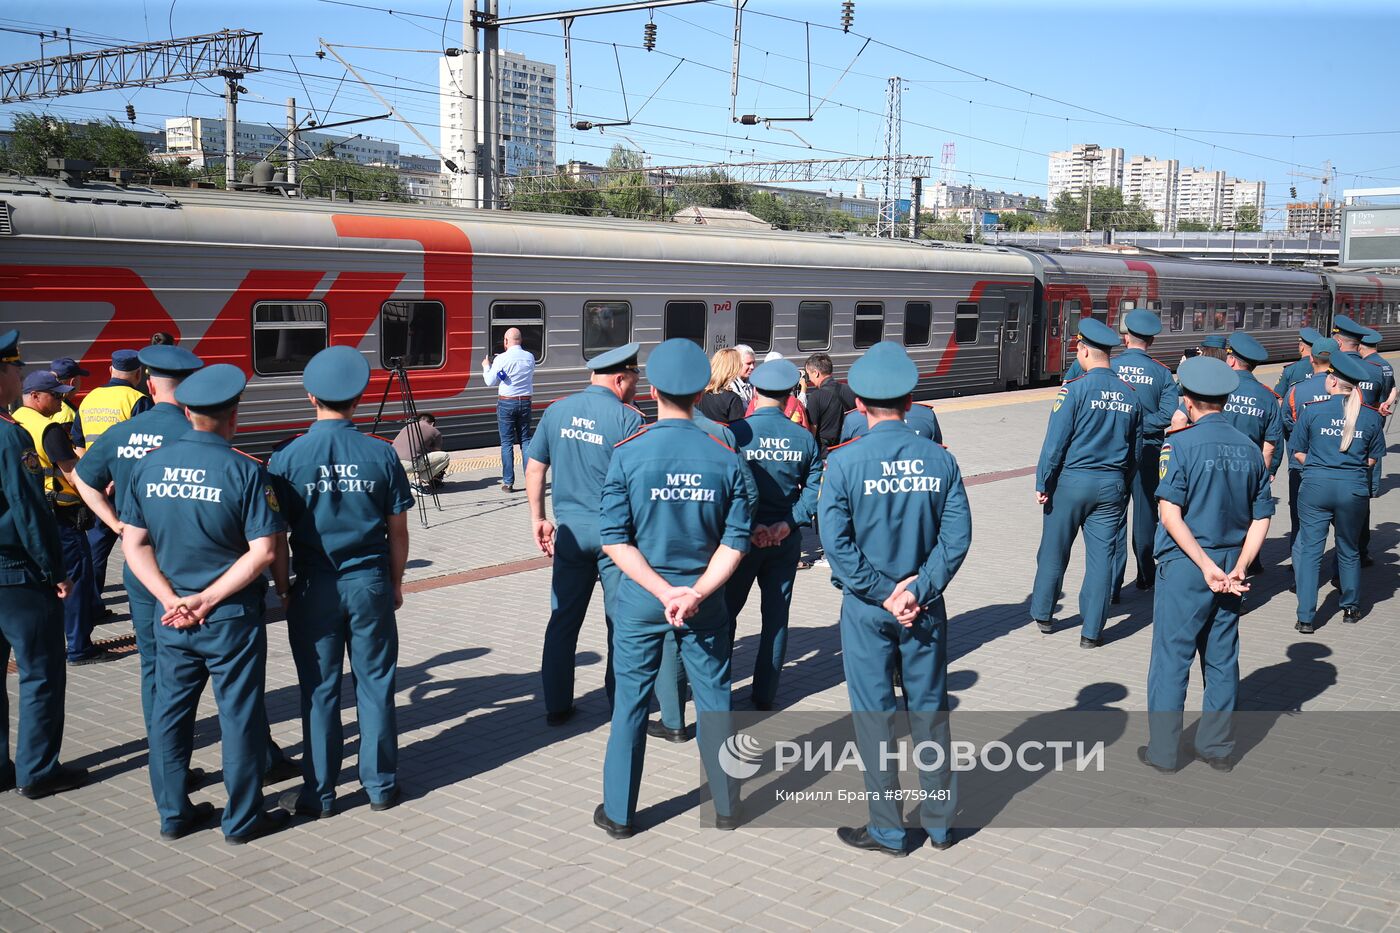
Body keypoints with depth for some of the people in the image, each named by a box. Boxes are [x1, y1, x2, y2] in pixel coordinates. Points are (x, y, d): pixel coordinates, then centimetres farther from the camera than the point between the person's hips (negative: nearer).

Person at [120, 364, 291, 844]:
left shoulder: (149, 465, 1)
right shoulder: (244, 471, -13)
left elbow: (133, 543, 1)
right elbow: (263, 552, -18)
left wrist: (172, 599, -5)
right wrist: (209, 599, -13)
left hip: (171, 617, 4)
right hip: (231, 617, -4)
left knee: (170, 710, 16)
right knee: (239, 714, 7)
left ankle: (173, 813, 28)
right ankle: (242, 819, 18)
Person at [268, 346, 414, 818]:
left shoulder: (287, 459, -8)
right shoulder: (382, 455, -4)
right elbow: (398, 532, 1)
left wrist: (282, 588, 8)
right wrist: (394, 583, 14)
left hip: (315, 588, -1)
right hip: (371, 583, 1)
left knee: (320, 691, 8)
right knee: (375, 685, 11)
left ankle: (319, 793, 18)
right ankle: (381, 784, 21)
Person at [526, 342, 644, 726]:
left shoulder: (556, 411, 4)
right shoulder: (627, 418, -12)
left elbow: (534, 469, 8)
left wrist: (538, 518, 17)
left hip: (570, 530, 4)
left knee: (563, 618, 13)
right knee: (621, 620, 8)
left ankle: (557, 706, 19)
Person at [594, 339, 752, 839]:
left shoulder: (628, 454, -11)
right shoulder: (725, 458, -6)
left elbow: (614, 539, -12)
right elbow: (735, 542, -8)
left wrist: (664, 592, -13)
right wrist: (696, 593, -12)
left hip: (639, 597, -1)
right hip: (705, 599, 1)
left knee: (630, 703, 11)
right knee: (714, 699, 14)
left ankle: (618, 812, 22)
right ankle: (726, 805, 27)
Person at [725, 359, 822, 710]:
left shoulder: (735, 432, -12)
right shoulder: (803, 437, -3)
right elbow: (815, 487, -6)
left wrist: (748, 527, -11)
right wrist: (788, 523, -9)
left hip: (743, 536, -2)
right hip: (786, 539, 2)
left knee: (726, 610, 12)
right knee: (776, 614, 12)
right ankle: (765, 694, 19)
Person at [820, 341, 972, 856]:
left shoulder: (844, 461, -11)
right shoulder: (940, 459, -3)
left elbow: (836, 542, -15)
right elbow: (957, 535, -8)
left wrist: (882, 595, -9)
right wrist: (918, 589, -10)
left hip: (866, 608, -2)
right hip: (926, 607, 3)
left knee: (874, 716, 8)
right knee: (930, 711, 14)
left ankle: (888, 830, 17)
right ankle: (939, 822, 26)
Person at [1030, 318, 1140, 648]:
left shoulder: (1075, 389, -12)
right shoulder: (1129, 393, 5)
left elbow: (1055, 441, -13)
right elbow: (1134, 446, 12)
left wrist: (1042, 482, -6)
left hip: (1071, 481, -4)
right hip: (1113, 485, 4)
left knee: (1054, 550, 12)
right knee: (1101, 556, 6)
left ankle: (1043, 613, 28)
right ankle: (1092, 630, 9)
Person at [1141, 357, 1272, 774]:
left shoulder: (1180, 444, -12)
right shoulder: (1249, 449, 4)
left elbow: (1171, 515, -18)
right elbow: (1261, 518, 2)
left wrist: (1206, 565, -15)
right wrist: (1238, 568, -4)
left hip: (1185, 565, -5)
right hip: (1231, 565, 5)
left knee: (1171, 657, 4)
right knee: (1222, 657, 15)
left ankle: (1163, 751, 11)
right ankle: (1217, 747, 24)